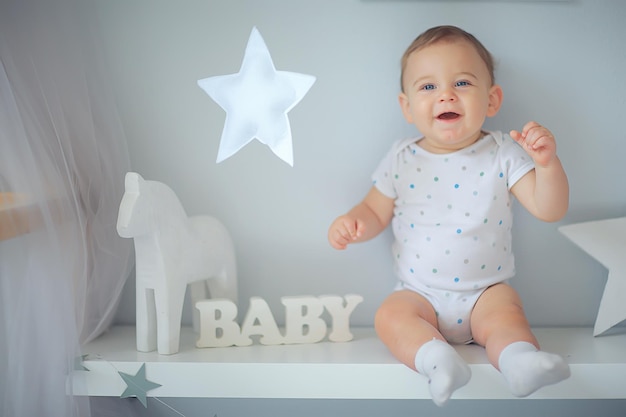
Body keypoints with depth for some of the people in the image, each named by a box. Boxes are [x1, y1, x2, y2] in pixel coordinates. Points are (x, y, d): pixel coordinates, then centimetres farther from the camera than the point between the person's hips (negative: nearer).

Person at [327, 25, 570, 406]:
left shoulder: (502, 154, -5)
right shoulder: (402, 160, -1)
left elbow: (549, 211, -10)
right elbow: (376, 212, 7)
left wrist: (547, 163, -28)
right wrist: (353, 223, -16)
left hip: (486, 291, -1)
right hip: (421, 294, 1)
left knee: (505, 312, -29)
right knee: (390, 315, -25)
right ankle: (435, 356, -44)